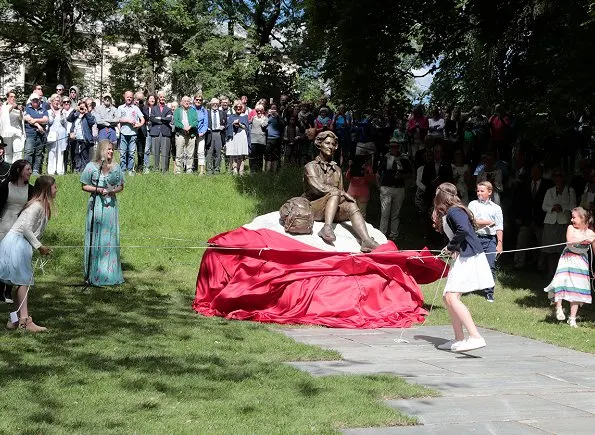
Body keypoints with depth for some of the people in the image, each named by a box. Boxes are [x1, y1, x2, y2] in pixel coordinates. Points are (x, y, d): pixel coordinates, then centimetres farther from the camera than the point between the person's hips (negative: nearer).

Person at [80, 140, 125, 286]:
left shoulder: (116, 167, 8)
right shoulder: (92, 166, -1)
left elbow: (121, 186, 13)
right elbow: (84, 186, 2)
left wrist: (114, 190, -8)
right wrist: (98, 189, -13)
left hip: (111, 205, 3)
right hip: (96, 205, -3)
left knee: (110, 238, 3)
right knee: (96, 238, -2)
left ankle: (110, 273, 10)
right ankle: (94, 274, 4)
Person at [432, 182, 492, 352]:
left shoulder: (453, 212, -13)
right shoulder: (447, 215, 17)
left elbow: (464, 230, -29)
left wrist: (451, 247, -15)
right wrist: (453, 249, -3)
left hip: (469, 259, -10)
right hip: (463, 259, 10)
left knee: (452, 297, -18)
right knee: (448, 297, 14)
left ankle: (475, 337, -26)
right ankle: (459, 339, 20)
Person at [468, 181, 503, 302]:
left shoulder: (496, 208, 9)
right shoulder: (473, 204, 7)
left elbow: (499, 228, 5)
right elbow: (472, 221, -4)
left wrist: (500, 243, -2)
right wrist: (489, 222, -4)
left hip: (491, 239, 0)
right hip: (476, 237, 0)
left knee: (491, 266, -4)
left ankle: (489, 293, 3)